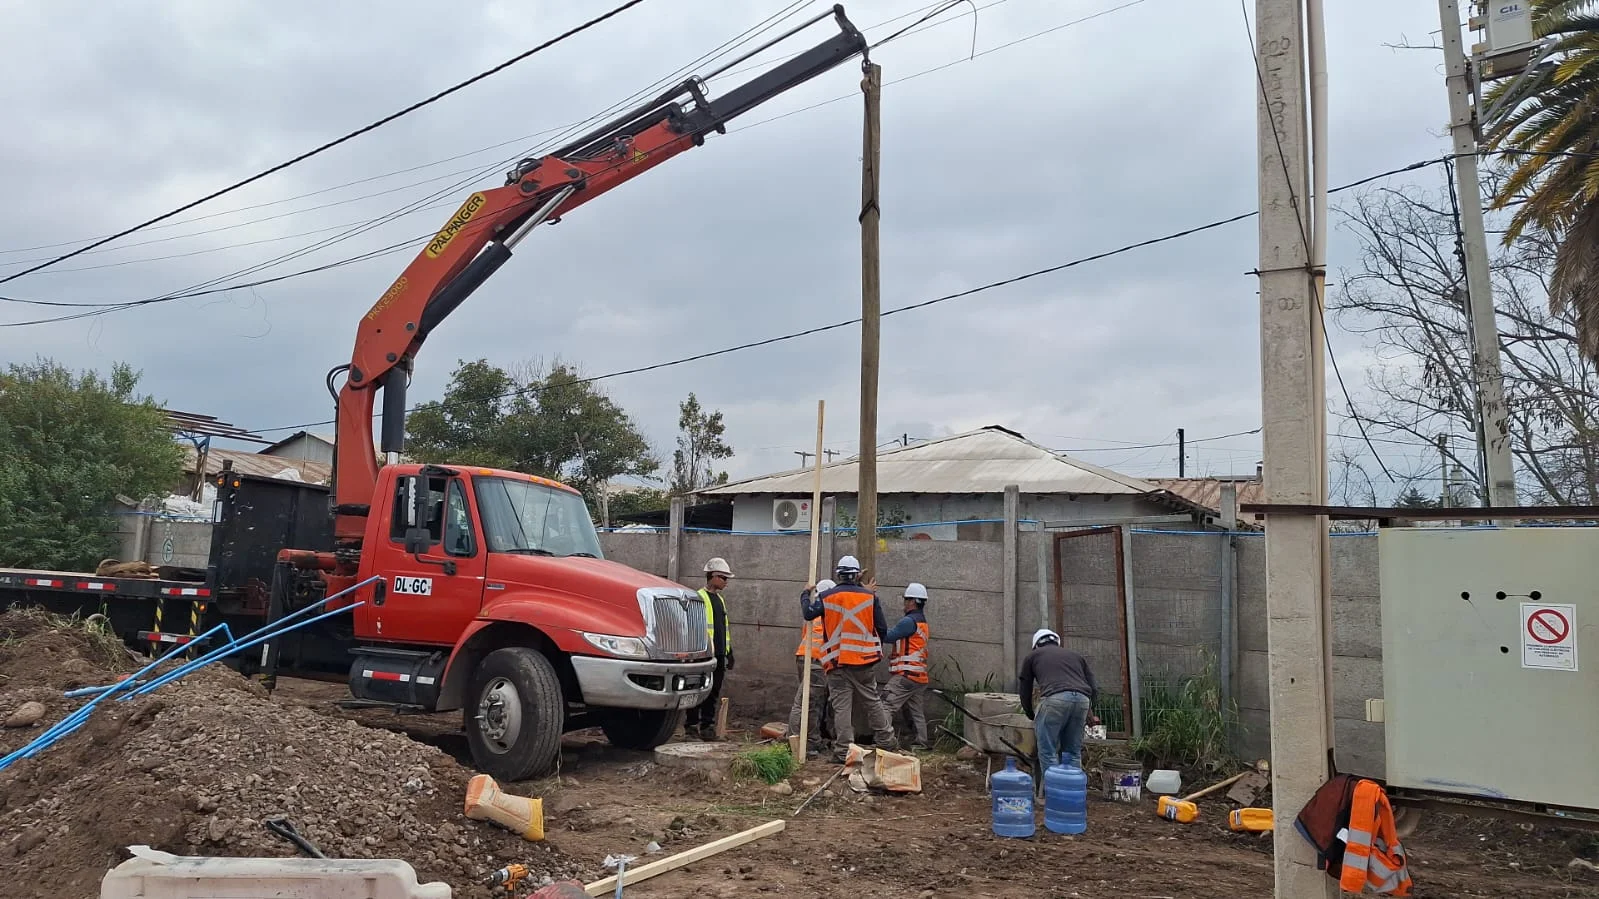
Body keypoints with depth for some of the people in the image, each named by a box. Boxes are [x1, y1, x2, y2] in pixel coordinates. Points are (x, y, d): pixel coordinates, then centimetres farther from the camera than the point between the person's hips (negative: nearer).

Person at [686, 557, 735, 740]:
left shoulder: (720, 600, 19)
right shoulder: (700, 598, -8)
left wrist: (729, 652, 21)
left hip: (719, 654, 8)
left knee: (713, 692, 9)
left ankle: (707, 725, 15)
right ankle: (691, 724, 8)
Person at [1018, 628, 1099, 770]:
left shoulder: (1032, 656, 26)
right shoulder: (1076, 656, 34)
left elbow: (1025, 693, 29)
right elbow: (1094, 689, 24)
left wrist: (1032, 717, 45)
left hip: (1055, 699, -4)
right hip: (1082, 700, 4)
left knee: (1048, 753, 3)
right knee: (1073, 753, 15)